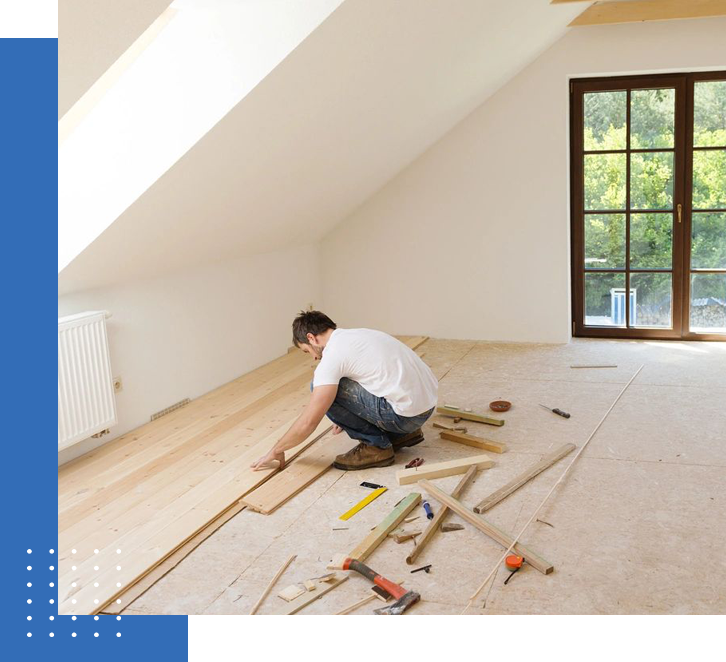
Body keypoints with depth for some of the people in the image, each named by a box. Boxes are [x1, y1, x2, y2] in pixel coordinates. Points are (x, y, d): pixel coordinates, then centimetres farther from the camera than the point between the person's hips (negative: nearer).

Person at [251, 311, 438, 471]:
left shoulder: (333, 355, -11)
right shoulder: (357, 335, 16)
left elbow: (308, 422, -12)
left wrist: (276, 451, 3)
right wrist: (347, 418, 41)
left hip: (408, 411, -9)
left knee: (324, 390, -6)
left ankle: (375, 446, 3)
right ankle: (402, 433, 21)